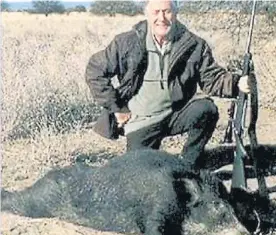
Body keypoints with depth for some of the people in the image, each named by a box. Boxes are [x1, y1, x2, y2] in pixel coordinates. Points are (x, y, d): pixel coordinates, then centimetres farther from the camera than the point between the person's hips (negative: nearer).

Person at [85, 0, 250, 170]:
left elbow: (212, 78, -4)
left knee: (206, 108, -27)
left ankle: (188, 165, -7)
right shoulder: (127, 43, -7)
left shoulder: (194, 45, -4)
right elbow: (95, 71, -3)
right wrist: (116, 108, -7)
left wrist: (238, 83, -26)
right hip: (141, 123, -1)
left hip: (177, 115, 1)